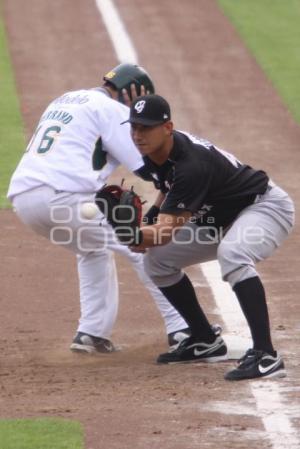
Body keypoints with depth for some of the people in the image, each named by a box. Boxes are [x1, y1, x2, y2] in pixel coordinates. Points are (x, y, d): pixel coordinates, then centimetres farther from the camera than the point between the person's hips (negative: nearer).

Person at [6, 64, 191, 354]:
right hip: (63, 196, -8)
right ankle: (181, 329, -1)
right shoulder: (111, 108, 4)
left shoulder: (62, 101, 30)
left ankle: (92, 333, 19)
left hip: (21, 196, 8)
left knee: (93, 249, 30)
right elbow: (146, 164, -3)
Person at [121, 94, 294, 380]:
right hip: (219, 219, 10)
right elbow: (168, 192, 12)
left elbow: (168, 230, -37)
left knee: (231, 254, -41)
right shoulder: (154, 154, -7)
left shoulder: (192, 164, -34)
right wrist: (145, 234, -5)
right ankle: (205, 342, 19)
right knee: (157, 260, 8)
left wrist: (137, 236, -55)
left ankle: (265, 355, -44)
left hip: (266, 207, -10)